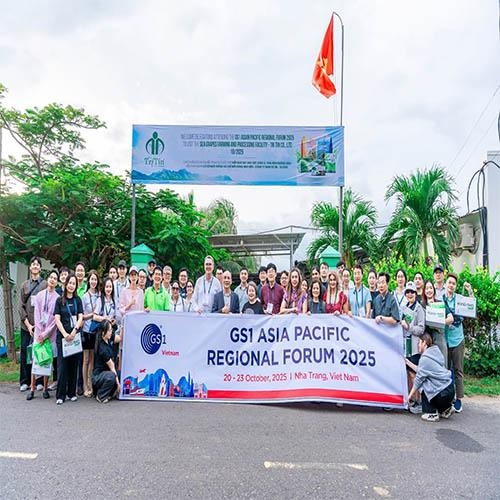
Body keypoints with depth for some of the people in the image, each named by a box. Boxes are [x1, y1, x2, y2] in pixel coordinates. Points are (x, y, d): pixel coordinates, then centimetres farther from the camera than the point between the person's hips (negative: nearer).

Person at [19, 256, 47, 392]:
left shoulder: (45, 284, 2)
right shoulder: (24, 285, 11)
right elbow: (21, 305, 6)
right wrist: (28, 324, -4)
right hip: (26, 324, 3)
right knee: (25, 351, 3)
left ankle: (39, 381, 8)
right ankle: (25, 381, 13)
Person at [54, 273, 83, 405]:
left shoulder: (78, 300, 10)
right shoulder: (59, 300, 5)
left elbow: (80, 317, 2)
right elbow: (57, 319, -2)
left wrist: (74, 331, -13)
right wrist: (65, 334, -14)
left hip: (75, 335, 2)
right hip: (62, 335, -2)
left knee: (74, 364, 5)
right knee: (62, 364, -5)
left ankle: (72, 393, 14)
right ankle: (60, 395, 2)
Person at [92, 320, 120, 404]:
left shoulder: (107, 340, -3)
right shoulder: (103, 348, -25)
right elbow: (111, 367, -19)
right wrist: (118, 383, -12)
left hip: (106, 372, 9)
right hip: (97, 377, -9)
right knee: (111, 376, -36)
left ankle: (108, 394, 9)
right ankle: (101, 396, -10)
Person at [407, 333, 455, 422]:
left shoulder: (425, 358, -14)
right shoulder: (434, 353, 11)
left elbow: (419, 378, -8)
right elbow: (420, 370, 15)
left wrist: (410, 395, 1)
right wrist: (408, 362, 22)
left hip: (443, 394, -9)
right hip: (449, 389, 9)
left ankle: (432, 414, 5)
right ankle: (446, 409, 24)